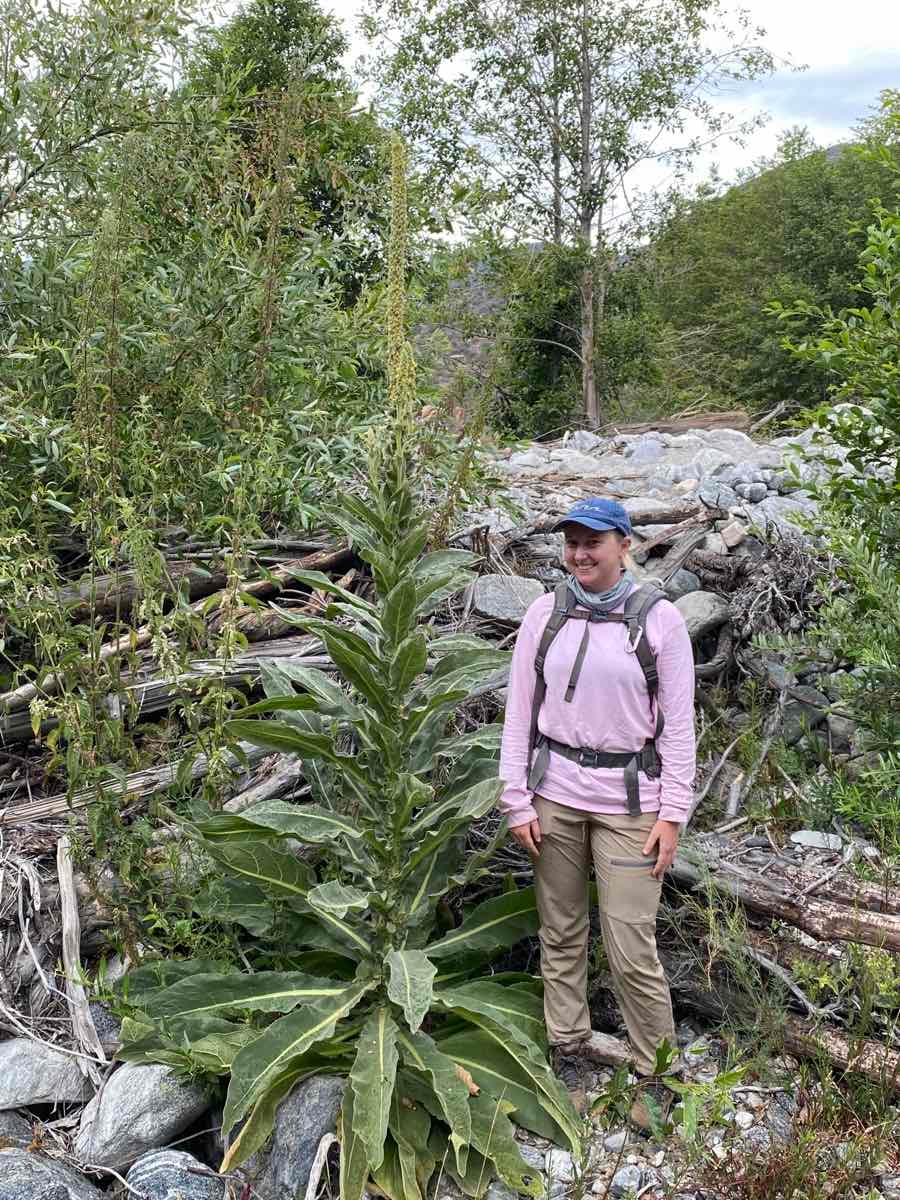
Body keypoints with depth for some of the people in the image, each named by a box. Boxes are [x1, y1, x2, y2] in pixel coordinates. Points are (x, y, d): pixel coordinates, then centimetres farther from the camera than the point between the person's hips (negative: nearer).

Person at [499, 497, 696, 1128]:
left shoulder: (660, 618, -4)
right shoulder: (545, 613, 2)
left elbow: (679, 723, -2)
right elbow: (519, 712, 4)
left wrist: (672, 814, -6)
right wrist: (517, 801, 0)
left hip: (628, 799, -2)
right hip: (553, 796, 3)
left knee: (633, 948, -2)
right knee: (561, 935, 11)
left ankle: (656, 1075, 18)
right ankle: (569, 1057, 28)